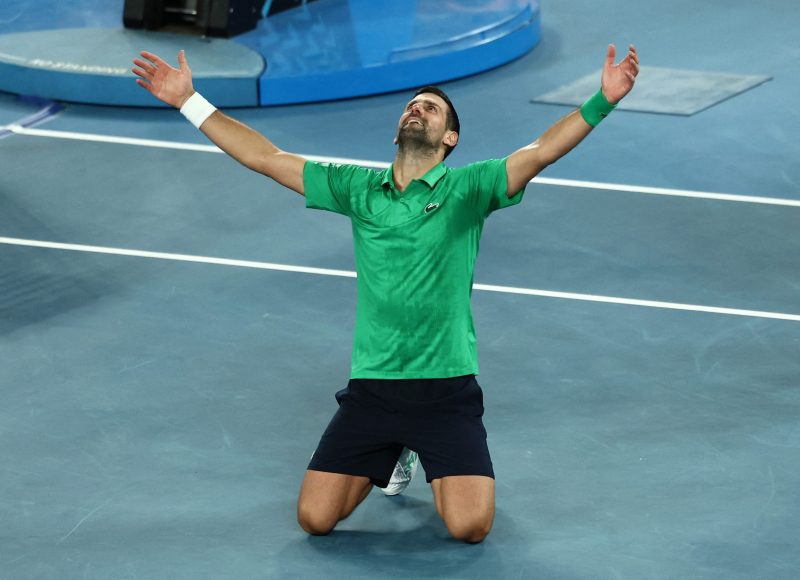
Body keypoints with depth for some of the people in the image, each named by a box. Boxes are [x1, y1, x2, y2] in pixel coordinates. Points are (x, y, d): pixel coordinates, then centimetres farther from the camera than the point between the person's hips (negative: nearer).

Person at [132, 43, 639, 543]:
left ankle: (438, 466, 19)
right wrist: (189, 101, 8)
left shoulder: (466, 189, -1)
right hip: (371, 388, 3)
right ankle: (387, 457, 26)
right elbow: (267, 158, 11)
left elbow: (540, 151, -15)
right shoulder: (359, 189, 9)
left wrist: (602, 102, -30)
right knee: (315, 518, -5)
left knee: (470, 525, -17)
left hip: (447, 388, -3)